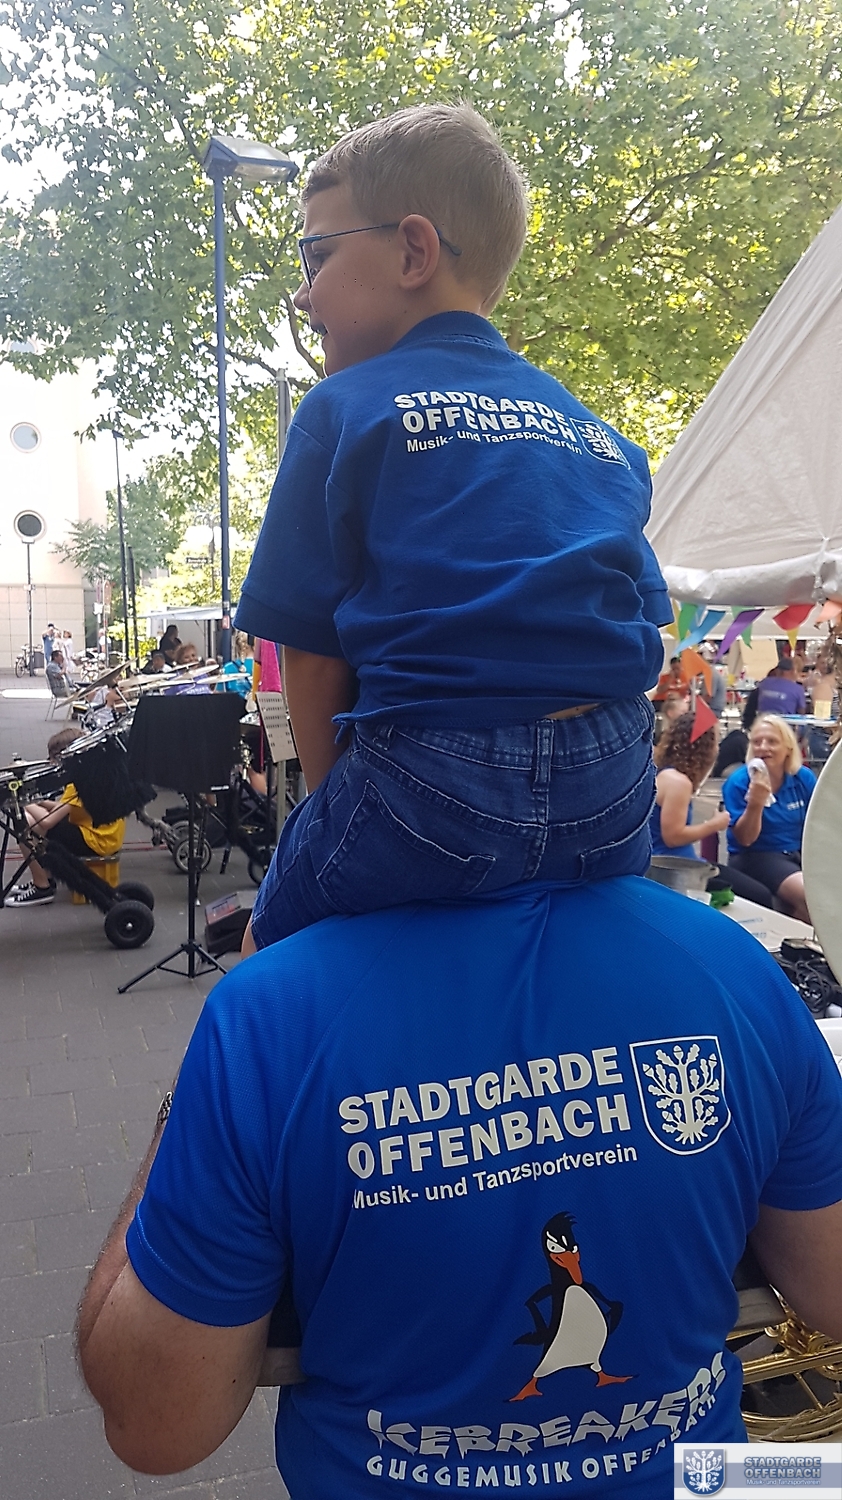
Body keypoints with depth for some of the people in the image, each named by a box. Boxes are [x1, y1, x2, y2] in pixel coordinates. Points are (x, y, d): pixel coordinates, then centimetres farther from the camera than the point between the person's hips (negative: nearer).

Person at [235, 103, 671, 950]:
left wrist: (339, 811, 9)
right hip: (614, 802, 6)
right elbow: (644, 631, 15)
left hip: (431, 789, -5)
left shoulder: (345, 410, -1)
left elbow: (311, 653, -4)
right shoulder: (596, 433, 14)